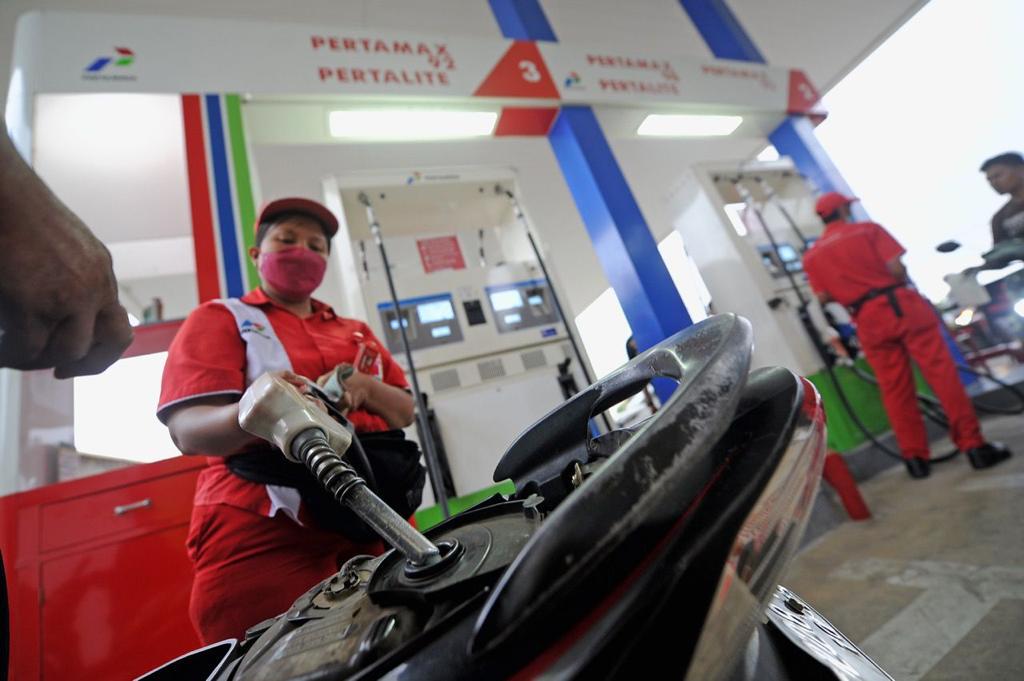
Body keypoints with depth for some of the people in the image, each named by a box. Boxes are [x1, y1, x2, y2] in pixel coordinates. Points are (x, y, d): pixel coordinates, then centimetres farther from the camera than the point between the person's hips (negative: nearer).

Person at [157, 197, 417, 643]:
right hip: (263, 535, -3)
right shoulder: (219, 318, 7)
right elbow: (187, 430, -6)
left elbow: (406, 411, 12)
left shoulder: (356, 332, 20)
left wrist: (364, 387, -10)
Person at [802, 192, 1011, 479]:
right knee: (942, 373, 3)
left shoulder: (811, 256, 7)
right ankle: (973, 445, 5)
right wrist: (902, 285, 14)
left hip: (868, 322, 2)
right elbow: (897, 268, -7)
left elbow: (823, 297, 1)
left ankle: (915, 457, 12)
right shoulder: (868, 229, 2)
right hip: (901, 304, -2)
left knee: (895, 390, 8)